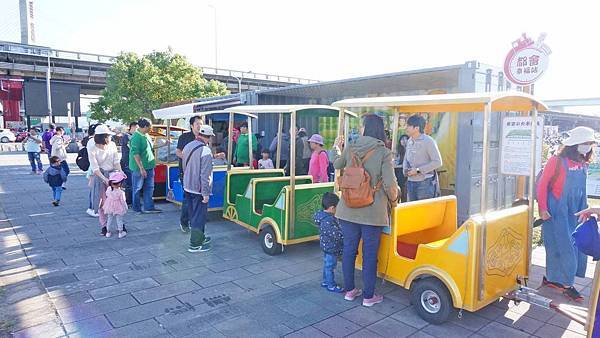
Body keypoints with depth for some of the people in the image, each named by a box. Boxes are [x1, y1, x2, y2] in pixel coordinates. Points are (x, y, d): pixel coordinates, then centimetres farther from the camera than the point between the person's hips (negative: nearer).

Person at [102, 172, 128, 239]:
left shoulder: (108, 189, -10)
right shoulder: (121, 192, -24)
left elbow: (105, 196, 6)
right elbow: (123, 201, -17)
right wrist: (125, 208, -4)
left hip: (109, 208, 4)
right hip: (118, 208, -4)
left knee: (109, 219, 18)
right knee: (119, 220, 10)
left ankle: (108, 232, 29)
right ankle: (120, 233, 20)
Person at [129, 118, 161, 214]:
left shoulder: (146, 135, 10)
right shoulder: (136, 137, -18)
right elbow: (135, 154, -23)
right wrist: (141, 168, -25)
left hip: (149, 166, 9)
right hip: (139, 168, -9)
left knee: (149, 187, 10)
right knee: (137, 188, 5)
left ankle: (149, 207, 17)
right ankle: (137, 208, 16)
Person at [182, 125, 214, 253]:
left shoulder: (188, 146, 5)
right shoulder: (205, 151, -21)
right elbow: (205, 175, -23)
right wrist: (206, 193, -19)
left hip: (187, 187, 9)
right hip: (199, 189, -9)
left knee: (193, 214, 19)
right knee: (199, 216, 1)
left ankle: (200, 237, 34)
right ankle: (195, 244, 6)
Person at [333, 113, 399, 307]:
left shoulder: (350, 147, 0)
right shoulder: (383, 152, -11)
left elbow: (337, 165, 19)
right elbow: (390, 183, -16)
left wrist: (337, 149, 37)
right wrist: (393, 199, 4)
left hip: (348, 209, 3)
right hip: (373, 212, -3)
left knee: (349, 249, 15)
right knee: (370, 254, 8)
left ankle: (349, 290, 29)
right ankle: (369, 296, 20)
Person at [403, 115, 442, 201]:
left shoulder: (428, 141, -12)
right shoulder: (409, 141, 9)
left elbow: (437, 162, -14)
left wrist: (418, 170, -17)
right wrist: (405, 169, -2)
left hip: (425, 183, -7)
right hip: (410, 183, 7)